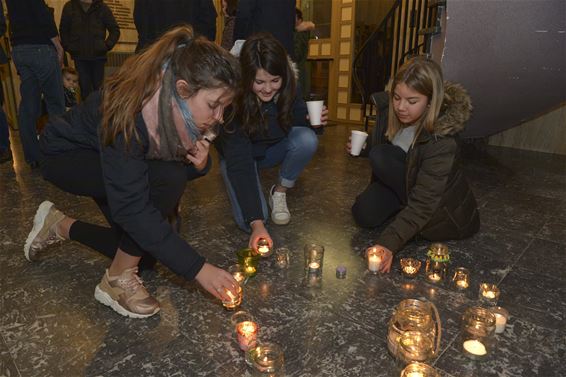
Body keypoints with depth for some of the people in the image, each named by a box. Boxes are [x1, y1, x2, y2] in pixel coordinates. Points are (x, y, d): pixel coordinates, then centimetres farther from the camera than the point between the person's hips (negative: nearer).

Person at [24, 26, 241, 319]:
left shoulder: (184, 107, -20)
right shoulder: (130, 111, -39)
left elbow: (188, 168, -6)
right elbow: (131, 208, -40)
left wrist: (200, 163, -31)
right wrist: (198, 269, -40)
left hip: (115, 165, 7)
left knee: (148, 251, 1)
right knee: (168, 178, -32)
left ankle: (60, 226, 20)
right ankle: (118, 280, -14)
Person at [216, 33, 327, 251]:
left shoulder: (288, 88, -20)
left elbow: (300, 124, -1)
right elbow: (239, 162, -36)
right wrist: (256, 224, -43)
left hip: (274, 149, 4)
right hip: (237, 155, -3)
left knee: (308, 139, -28)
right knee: (248, 220, -24)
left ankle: (280, 192, -5)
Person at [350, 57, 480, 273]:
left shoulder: (442, 141, -32)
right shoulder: (398, 118, -10)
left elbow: (423, 204, -35)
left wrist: (388, 244, -45)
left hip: (445, 217, -7)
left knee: (382, 157, -23)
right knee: (364, 214, -17)